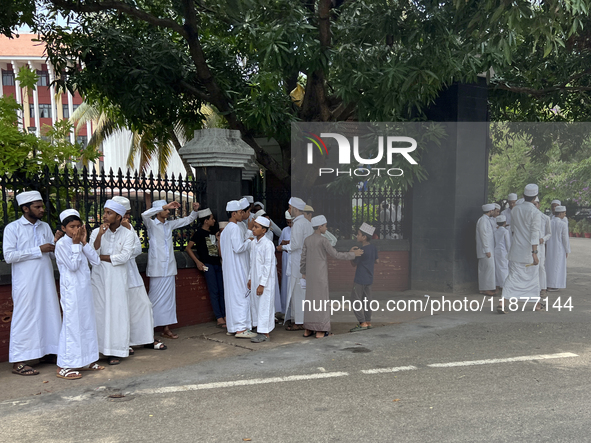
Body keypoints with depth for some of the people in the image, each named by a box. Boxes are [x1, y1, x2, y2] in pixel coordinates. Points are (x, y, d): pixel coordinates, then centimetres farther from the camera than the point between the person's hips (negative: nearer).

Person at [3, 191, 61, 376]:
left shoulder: (45, 227, 12)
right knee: (24, 318, -2)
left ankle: (49, 352, 22)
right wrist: (39, 250, -16)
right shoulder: (13, 228, -4)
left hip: (46, 281, 6)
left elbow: (54, 253, 13)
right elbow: (9, 256, -14)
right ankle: (18, 362, 7)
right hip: (26, 283, -5)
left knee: (50, 314, 9)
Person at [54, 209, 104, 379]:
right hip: (71, 290, -8)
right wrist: (76, 244, -15)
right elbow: (73, 266, -18)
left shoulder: (80, 242, 10)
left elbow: (96, 261, 0)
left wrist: (84, 242, -6)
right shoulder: (62, 244, -10)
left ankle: (85, 361, 22)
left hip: (85, 289, 8)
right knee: (72, 325, -5)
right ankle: (64, 367, 3)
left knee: (87, 323, 11)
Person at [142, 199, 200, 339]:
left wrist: (195, 210, 1)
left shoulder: (170, 224, 13)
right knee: (155, 299, -4)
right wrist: (165, 206, -26)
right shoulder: (151, 224, -3)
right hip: (157, 269, -6)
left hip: (169, 268, 6)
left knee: (169, 298, 8)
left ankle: (166, 329, 15)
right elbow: (145, 214, -25)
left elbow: (188, 220, 20)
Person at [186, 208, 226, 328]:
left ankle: (224, 316, 7)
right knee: (214, 291, -8)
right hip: (207, 264, -7)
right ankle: (219, 318, -6)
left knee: (222, 291, 4)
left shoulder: (213, 233, 18)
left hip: (217, 263, 7)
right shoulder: (199, 233, -3)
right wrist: (198, 262, -12)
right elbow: (188, 248, -6)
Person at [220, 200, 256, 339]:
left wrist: (245, 241, 19)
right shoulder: (235, 228, -14)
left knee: (231, 295, 11)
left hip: (228, 267, 10)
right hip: (237, 268, -10)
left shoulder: (225, 230, 17)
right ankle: (241, 328, -8)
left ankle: (232, 328, 16)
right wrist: (249, 241, -6)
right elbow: (238, 248, -21)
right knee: (241, 295, -8)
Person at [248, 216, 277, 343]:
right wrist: (250, 279, 16)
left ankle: (265, 333, 5)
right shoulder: (254, 243, 9)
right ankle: (260, 329, 23)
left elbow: (268, 265, -17)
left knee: (264, 305, -3)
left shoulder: (267, 244, -16)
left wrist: (262, 284, -18)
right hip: (255, 279, 8)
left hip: (265, 280, -8)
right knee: (255, 303, 12)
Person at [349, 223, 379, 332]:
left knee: (355, 301, -2)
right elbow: (376, 261, 14)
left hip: (360, 280, -8)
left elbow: (354, 264, -9)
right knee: (366, 300, 14)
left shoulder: (362, 250, -19)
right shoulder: (374, 248, 4)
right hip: (369, 279, 8)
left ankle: (362, 323, -5)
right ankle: (368, 322, 18)